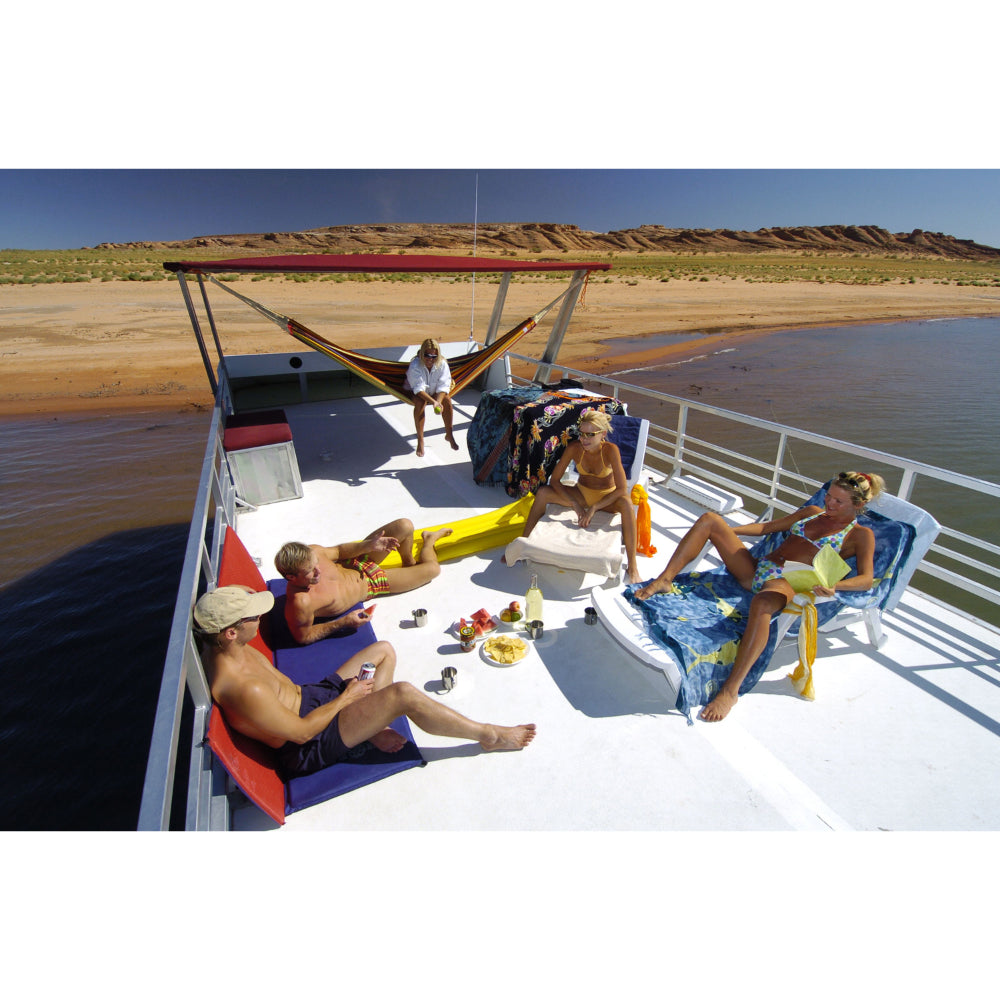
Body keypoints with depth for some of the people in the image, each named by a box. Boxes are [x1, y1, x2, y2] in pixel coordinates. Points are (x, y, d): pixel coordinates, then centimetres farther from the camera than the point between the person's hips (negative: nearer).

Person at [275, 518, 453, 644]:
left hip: (355, 563, 4)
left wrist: (369, 545, -18)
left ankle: (409, 562, 34)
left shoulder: (312, 553, -26)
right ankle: (428, 543, 40)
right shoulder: (301, 602, -41)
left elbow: (338, 551, -5)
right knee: (432, 569, -1)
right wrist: (343, 623, -32)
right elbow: (303, 636, -24)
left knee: (405, 525, -4)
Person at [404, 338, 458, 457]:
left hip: (435, 392, 3)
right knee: (420, 402, -35)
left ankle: (449, 435, -10)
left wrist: (438, 401, -41)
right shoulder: (415, 365, -26)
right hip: (416, 392, -3)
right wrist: (433, 402, -47)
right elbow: (419, 389, -33)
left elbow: (443, 386, -22)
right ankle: (420, 440, -29)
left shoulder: (442, 364, -18)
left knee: (447, 400, -25)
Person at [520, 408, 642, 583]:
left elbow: (622, 489, -28)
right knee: (543, 492, -20)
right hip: (581, 493, 3)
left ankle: (632, 566, -29)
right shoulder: (574, 448, -19)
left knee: (626, 503, -37)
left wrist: (594, 508, -31)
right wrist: (576, 505, -23)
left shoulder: (610, 450, -26)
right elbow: (554, 480, -14)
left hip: (607, 497, -2)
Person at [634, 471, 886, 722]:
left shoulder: (861, 534, 8)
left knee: (761, 602, -44)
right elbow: (769, 526, 27)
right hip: (755, 570, 7)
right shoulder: (812, 512, 24)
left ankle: (730, 690, -38)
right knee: (709, 519, -7)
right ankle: (665, 580, -17)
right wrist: (725, 530, 17)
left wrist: (835, 585, -26)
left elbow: (867, 579, -4)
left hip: (788, 585, -6)